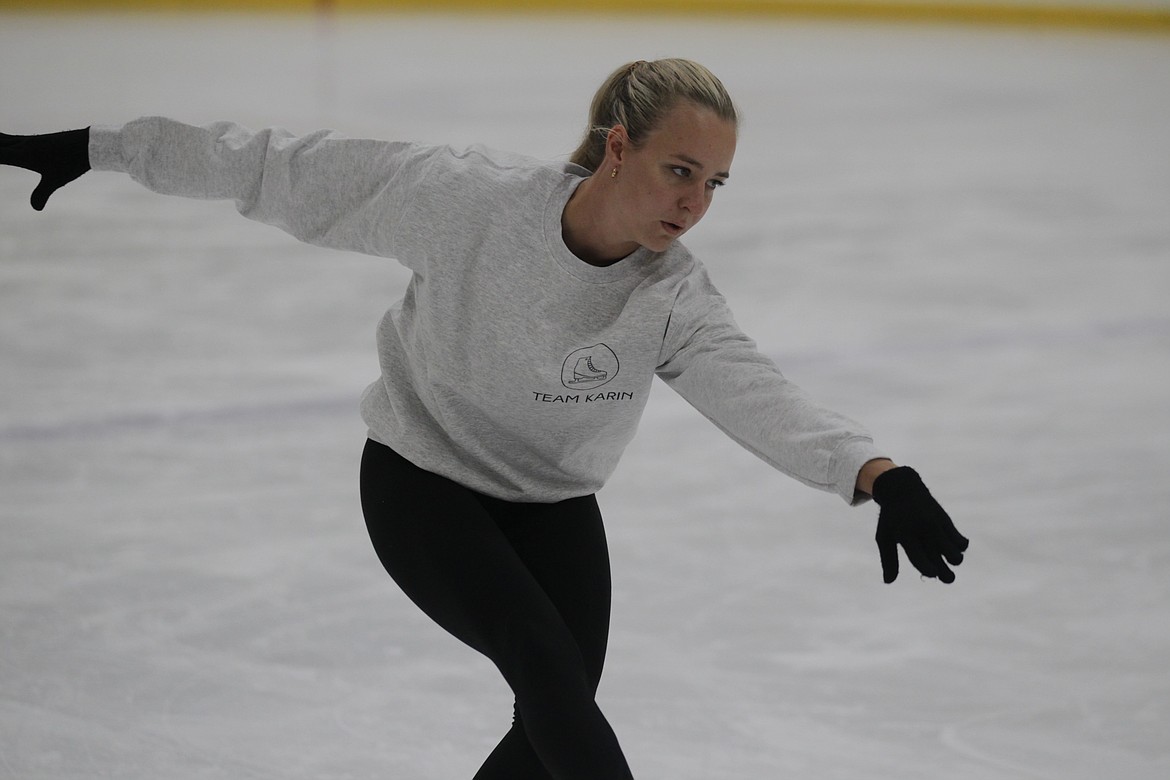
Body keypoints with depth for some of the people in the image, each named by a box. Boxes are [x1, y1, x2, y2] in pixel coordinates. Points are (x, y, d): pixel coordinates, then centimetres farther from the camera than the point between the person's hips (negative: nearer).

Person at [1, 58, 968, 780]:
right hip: (422, 483, -4)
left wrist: (877, 473, -55)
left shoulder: (675, 297, -19)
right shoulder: (471, 198, -27)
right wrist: (106, 148, -14)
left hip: (552, 505, 4)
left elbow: (762, 397, -35)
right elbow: (286, 170, -18)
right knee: (548, 664, -22)